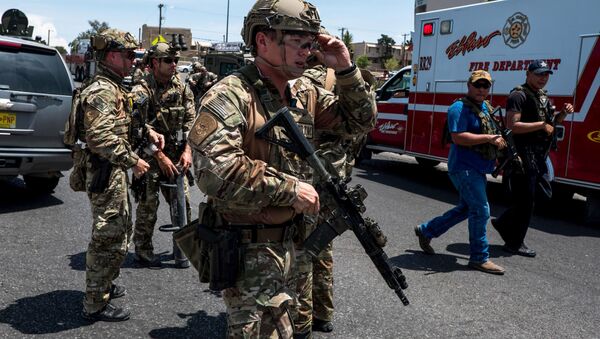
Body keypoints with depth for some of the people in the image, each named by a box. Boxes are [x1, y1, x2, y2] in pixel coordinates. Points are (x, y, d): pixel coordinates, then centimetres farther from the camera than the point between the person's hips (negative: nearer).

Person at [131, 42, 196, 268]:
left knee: (182, 202, 4)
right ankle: (143, 250, 15)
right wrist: (161, 157, -14)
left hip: (176, 155, 5)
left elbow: (190, 121, 8)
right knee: (148, 204, 0)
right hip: (149, 155, -4)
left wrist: (187, 150, -3)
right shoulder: (141, 91, -9)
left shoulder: (181, 88, 7)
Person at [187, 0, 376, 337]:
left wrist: (347, 69, -3)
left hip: (286, 242, 8)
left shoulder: (304, 97, 5)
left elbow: (360, 119, 13)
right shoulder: (230, 95, -20)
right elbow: (214, 170, -32)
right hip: (249, 249, -8)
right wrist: (290, 188, -25)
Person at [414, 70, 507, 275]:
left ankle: (425, 231, 30)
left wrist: (498, 141, 6)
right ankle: (479, 258, 1)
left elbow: (489, 134, 27)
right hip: (464, 167, -10)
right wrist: (488, 138, -23)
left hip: (478, 168, 10)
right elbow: (458, 137, -24)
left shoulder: (485, 107, 16)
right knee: (481, 210, -10)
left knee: (465, 208, 18)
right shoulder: (460, 108, -13)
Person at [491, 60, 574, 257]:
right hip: (523, 157, -9)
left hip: (537, 158, 9)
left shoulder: (543, 96, 18)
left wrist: (563, 114, 7)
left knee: (526, 200, 15)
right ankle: (515, 243, 8)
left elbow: (550, 123, 26)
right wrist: (541, 125, -19)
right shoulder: (519, 96, -11)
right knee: (525, 201, -3)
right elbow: (512, 125, -21)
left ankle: (503, 223, 32)